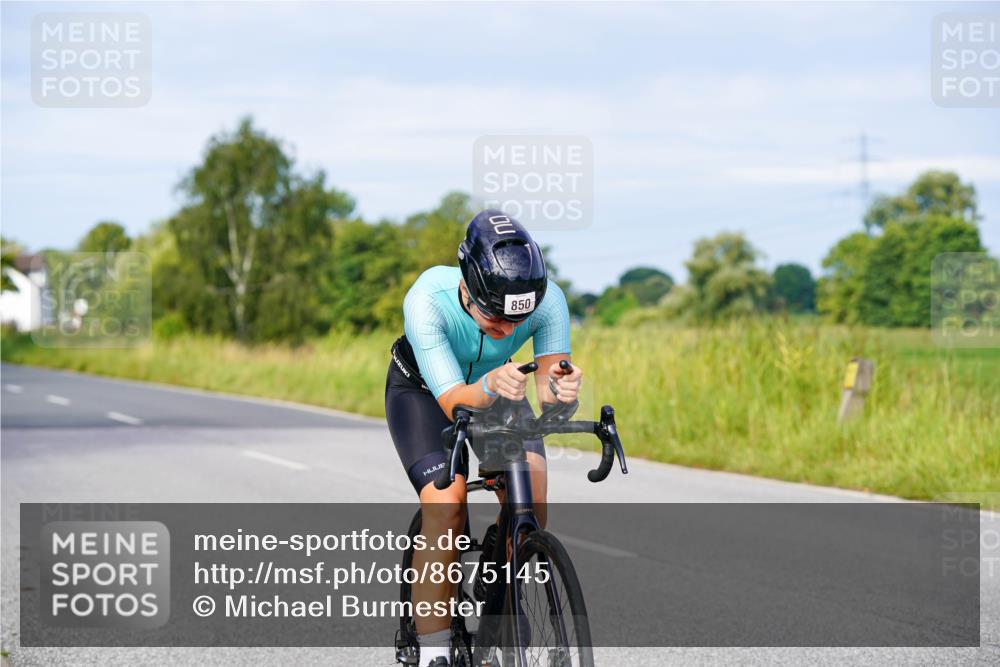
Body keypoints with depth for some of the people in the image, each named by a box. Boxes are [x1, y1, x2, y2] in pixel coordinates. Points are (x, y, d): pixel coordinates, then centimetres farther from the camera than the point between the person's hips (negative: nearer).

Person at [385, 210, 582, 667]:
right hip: (423, 389, -2)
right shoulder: (427, 300, -39)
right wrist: (490, 386, -62)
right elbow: (454, 402, -41)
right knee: (446, 501, -26)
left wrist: (559, 388, -57)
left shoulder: (548, 300, -32)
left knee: (530, 479, -24)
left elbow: (551, 389, -34)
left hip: (497, 389, 3)